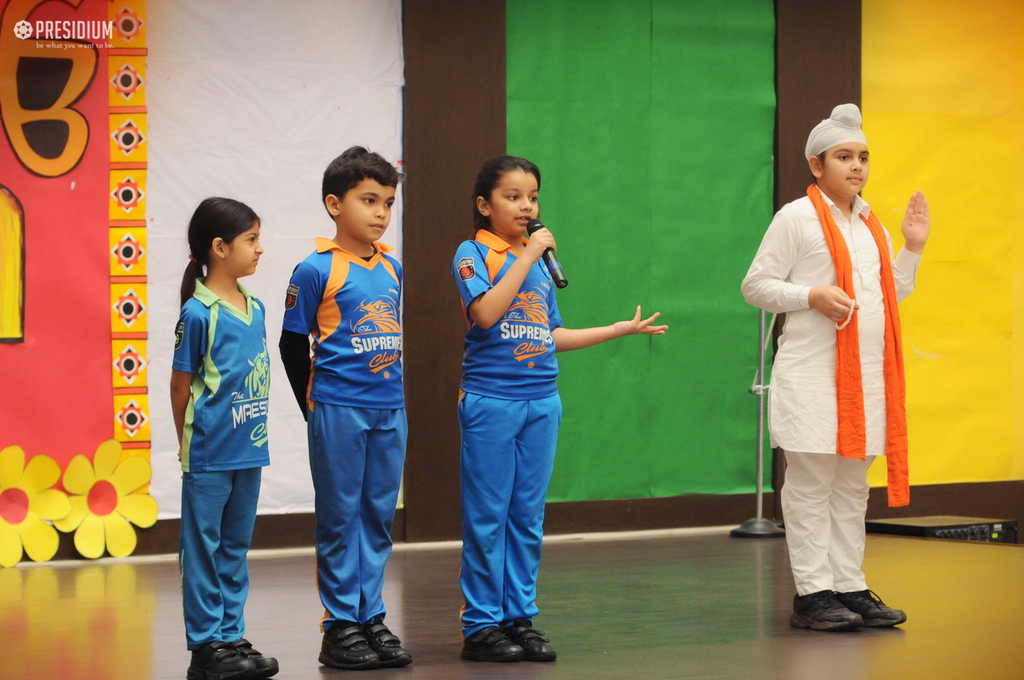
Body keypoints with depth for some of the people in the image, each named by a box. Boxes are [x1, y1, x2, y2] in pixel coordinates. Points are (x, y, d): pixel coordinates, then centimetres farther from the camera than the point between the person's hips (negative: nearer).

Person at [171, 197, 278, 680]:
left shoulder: (254, 308, 8)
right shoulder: (198, 314, -13)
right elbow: (181, 386, -6)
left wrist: (252, 436, 12)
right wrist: (191, 443, 1)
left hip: (248, 451, 7)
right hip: (209, 454, -7)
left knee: (235, 548, 13)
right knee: (204, 548, 1)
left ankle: (232, 636, 21)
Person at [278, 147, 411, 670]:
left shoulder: (392, 267, 9)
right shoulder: (317, 269, -9)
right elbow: (293, 343, -4)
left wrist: (388, 390, 13)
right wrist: (317, 410, -1)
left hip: (389, 411, 6)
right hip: (338, 411, -6)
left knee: (379, 516, 10)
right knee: (340, 518, 1)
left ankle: (371, 615, 18)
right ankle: (340, 624, 7)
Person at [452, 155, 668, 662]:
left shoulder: (539, 258, 14)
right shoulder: (473, 253, -4)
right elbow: (486, 313, -21)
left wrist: (622, 329, 17)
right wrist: (527, 257, -17)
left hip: (541, 402, 6)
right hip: (490, 400, -6)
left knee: (528, 516, 8)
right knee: (487, 516, -3)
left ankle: (520, 616, 14)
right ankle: (481, 624, 2)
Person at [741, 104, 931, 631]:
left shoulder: (871, 225, 17)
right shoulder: (796, 218, -4)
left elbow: (892, 293, 23)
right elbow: (756, 285, -6)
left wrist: (913, 248, 11)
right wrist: (813, 296, -18)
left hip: (868, 373, 7)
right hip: (812, 375, -7)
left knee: (852, 485, 10)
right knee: (811, 485, -4)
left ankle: (850, 586, 15)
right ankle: (812, 592, -1)